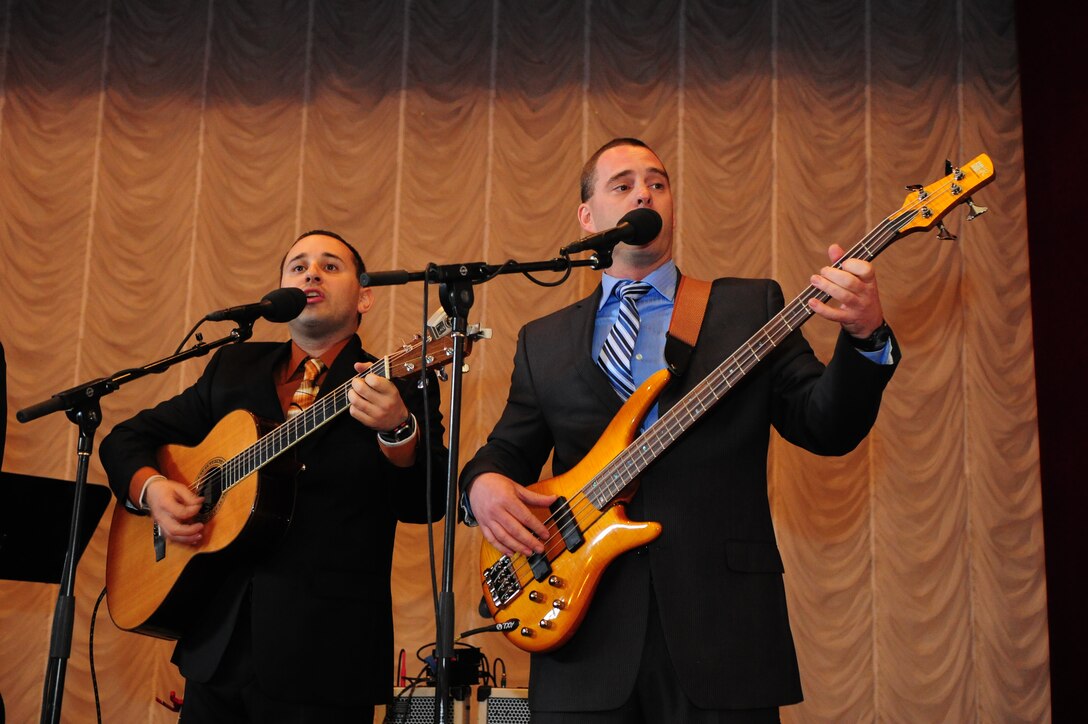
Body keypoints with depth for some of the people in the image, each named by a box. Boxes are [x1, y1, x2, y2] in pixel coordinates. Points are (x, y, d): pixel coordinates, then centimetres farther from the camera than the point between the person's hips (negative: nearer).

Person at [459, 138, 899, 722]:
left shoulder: (750, 307, 8)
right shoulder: (543, 341, 15)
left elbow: (826, 426, 0)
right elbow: (507, 450, 16)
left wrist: (865, 335, -17)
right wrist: (482, 484, -6)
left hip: (721, 621, -1)